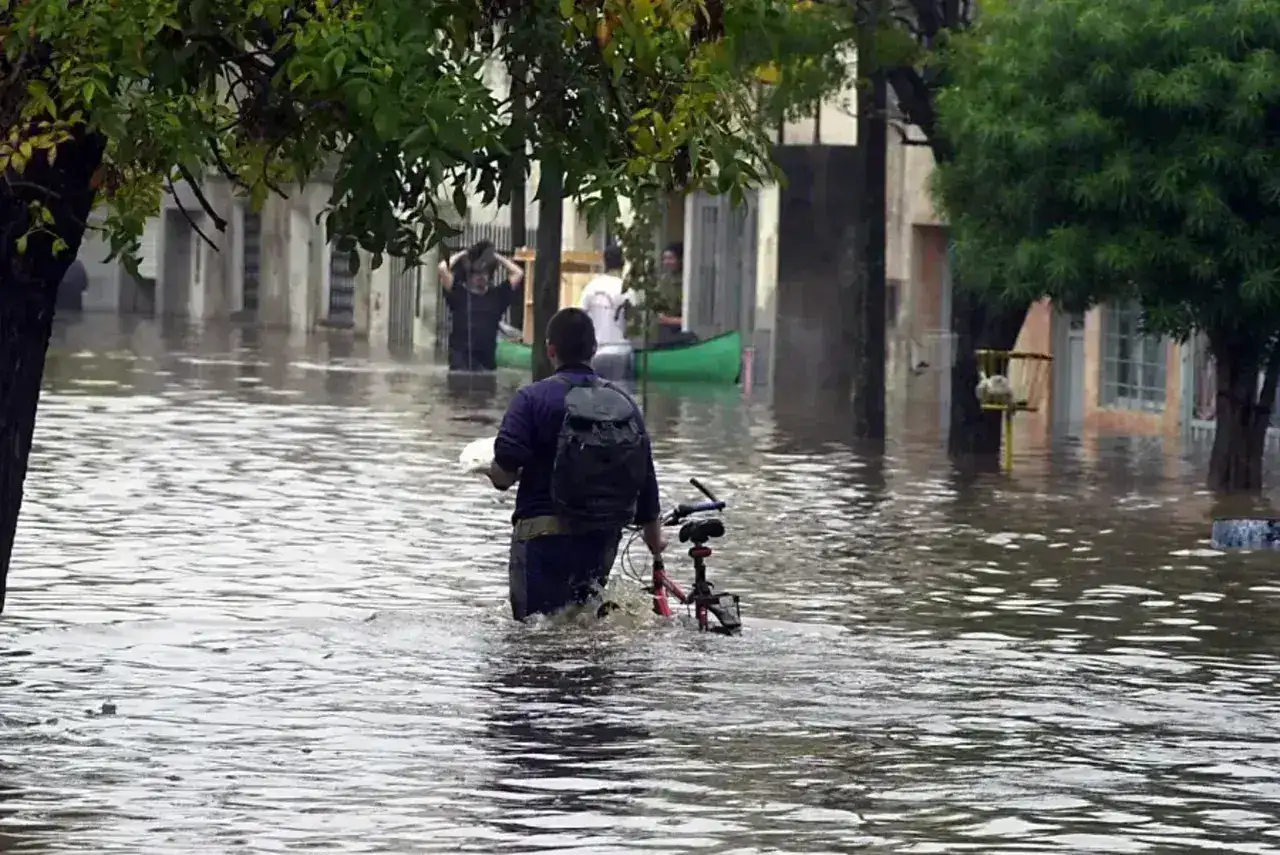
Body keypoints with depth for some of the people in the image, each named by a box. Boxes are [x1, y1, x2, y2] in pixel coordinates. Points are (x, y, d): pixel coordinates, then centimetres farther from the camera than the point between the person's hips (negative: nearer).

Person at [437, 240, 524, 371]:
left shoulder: (497, 296, 10)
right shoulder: (458, 294, 2)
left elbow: (518, 273, 6)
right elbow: (443, 269, -8)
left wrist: (496, 257, 11)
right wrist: (461, 255, 7)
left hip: (487, 361, 3)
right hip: (461, 360, -3)